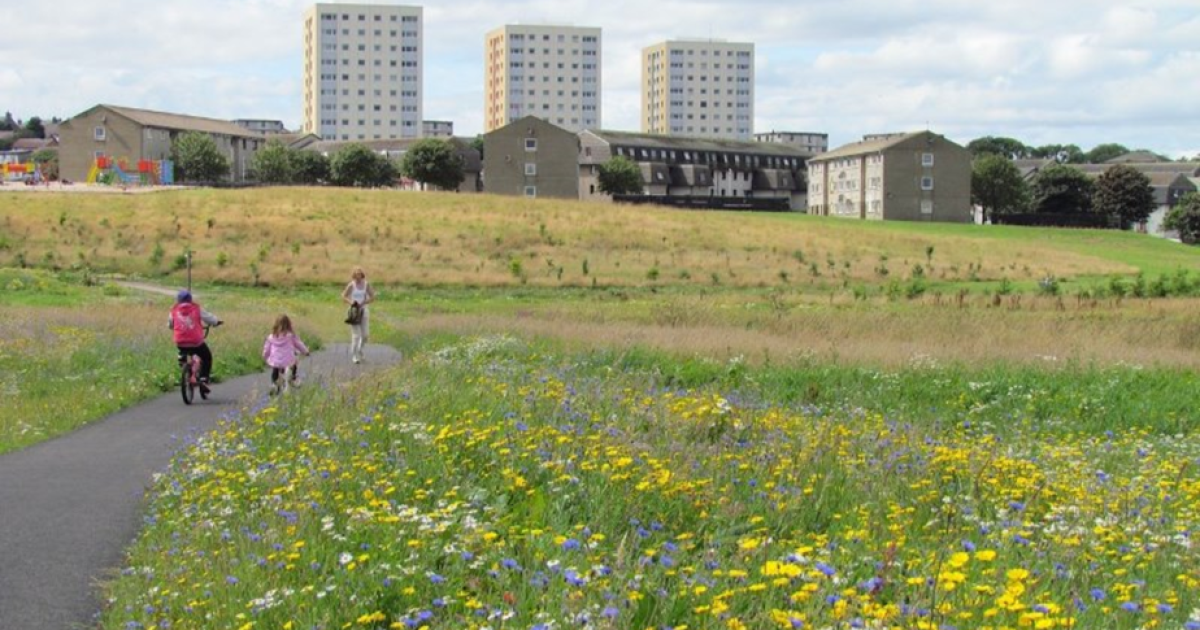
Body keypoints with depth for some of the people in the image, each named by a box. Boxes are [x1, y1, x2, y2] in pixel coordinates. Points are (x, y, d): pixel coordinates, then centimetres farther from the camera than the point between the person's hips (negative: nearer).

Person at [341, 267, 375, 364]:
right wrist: (351, 302, -23)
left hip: (364, 310, 3)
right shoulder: (351, 285, -8)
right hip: (354, 311, -3)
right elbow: (343, 297, -5)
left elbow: (372, 297, 2)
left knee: (365, 334, 5)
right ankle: (354, 356, 2)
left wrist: (363, 303, -14)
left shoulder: (366, 284, 0)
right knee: (356, 334, -8)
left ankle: (359, 351, 31)